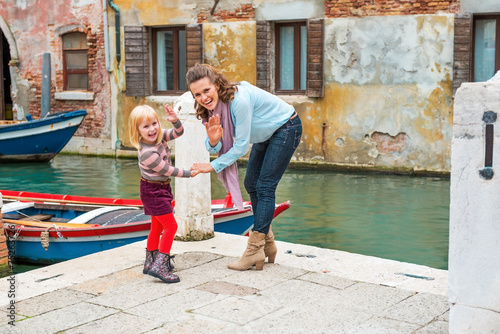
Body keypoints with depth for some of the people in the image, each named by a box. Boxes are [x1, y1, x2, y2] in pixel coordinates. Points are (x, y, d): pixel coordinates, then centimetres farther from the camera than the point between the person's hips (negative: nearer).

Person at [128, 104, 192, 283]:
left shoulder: (159, 137, -5)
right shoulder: (147, 153, -28)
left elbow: (178, 132, -3)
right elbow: (168, 171, -19)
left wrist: (175, 120, -25)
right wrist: (189, 173, -7)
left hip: (161, 189, 9)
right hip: (154, 191, -9)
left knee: (157, 227, 17)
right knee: (171, 226, -10)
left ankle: (150, 262, 29)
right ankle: (159, 266, -10)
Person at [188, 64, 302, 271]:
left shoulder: (238, 100, -36)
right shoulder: (211, 106, -13)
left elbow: (242, 145, -30)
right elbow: (214, 148, -13)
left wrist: (214, 166, -26)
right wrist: (213, 140, -36)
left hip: (286, 128, -9)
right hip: (266, 134, 9)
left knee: (265, 187, -13)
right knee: (251, 184, 10)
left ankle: (255, 250, -10)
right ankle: (267, 244, 21)